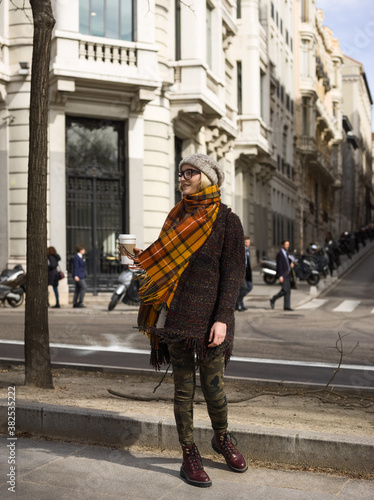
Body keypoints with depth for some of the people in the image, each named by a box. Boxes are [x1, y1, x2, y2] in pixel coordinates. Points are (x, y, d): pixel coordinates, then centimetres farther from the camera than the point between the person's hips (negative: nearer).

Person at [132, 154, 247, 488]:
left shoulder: (227, 221, -2)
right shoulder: (178, 217, 12)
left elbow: (233, 273, -7)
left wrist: (222, 319, -15)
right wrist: (138, 258, -2)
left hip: (210, 316, -3)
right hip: (177, 314, 3)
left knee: (213, 386, 1)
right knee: (184, 387, 6)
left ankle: (222, 439, 31)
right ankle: (189, 456, 19)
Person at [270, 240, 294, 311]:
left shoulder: (285, 253, 13)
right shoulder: (279, 254, -14)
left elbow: (288, 259, 34)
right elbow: (279, 266, -19)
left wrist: (291, 262, 10)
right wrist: (280, 276, -23)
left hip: (287, 274, 9)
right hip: (282, 274, -9)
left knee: (288, 291, 3)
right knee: (285, 290, -14)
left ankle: (287, 306, 4)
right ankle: (273, 300, 3)